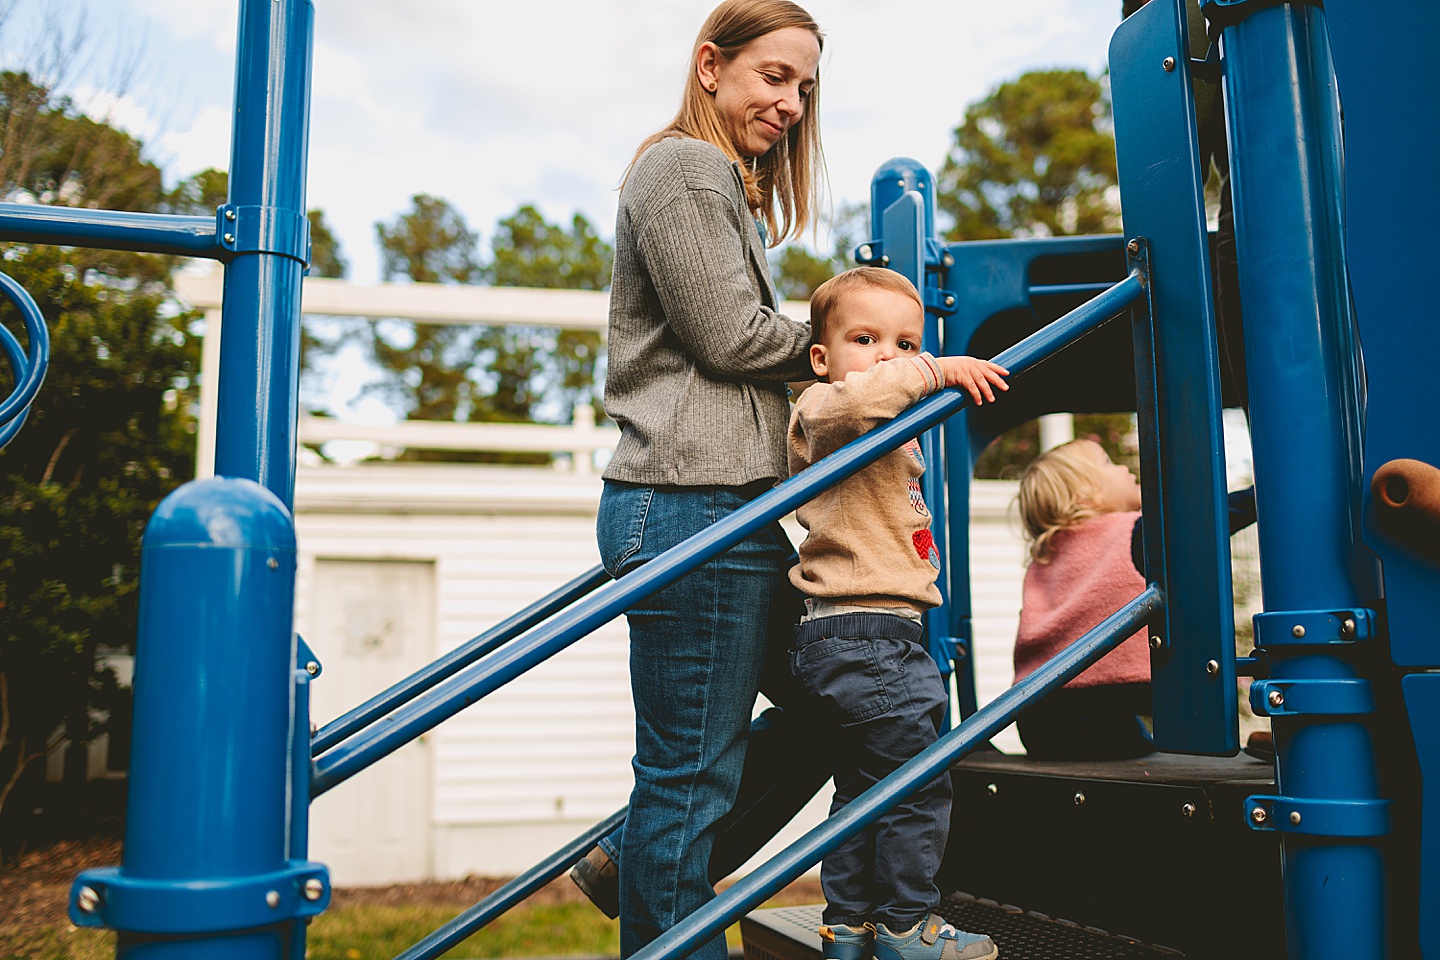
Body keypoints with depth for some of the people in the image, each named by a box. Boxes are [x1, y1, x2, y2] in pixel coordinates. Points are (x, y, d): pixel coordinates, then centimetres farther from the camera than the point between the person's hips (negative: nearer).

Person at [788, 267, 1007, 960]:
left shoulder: (894, 432, 21)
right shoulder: (822, 408, -11)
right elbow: (852, 397, -36)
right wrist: (935, 370, -27)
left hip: (844, 641, 11)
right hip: (865, 633, -11)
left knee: (863, 788, 16)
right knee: (916, 786, -2)